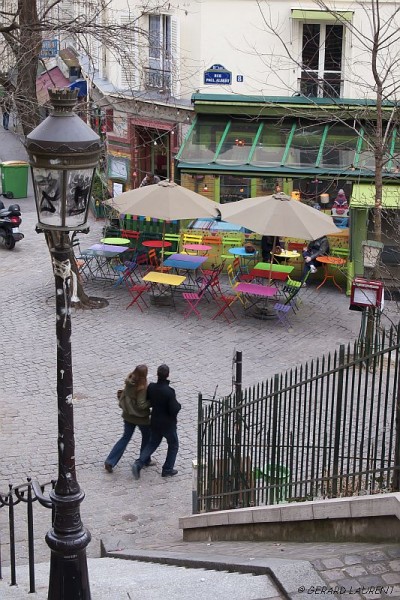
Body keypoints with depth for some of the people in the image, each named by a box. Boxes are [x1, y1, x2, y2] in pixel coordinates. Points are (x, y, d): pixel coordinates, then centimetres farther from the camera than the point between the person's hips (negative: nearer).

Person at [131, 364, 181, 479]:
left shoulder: (151, 387, -11)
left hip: (155, 422, 5)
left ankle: (138, 464, 7)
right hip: (168, 424, -5)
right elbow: (174, 410, -24)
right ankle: (167, 469, 22)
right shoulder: (169, 392, -26)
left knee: (152, 443, 22)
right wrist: (178, 405, -5)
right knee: (173, 445, 18)